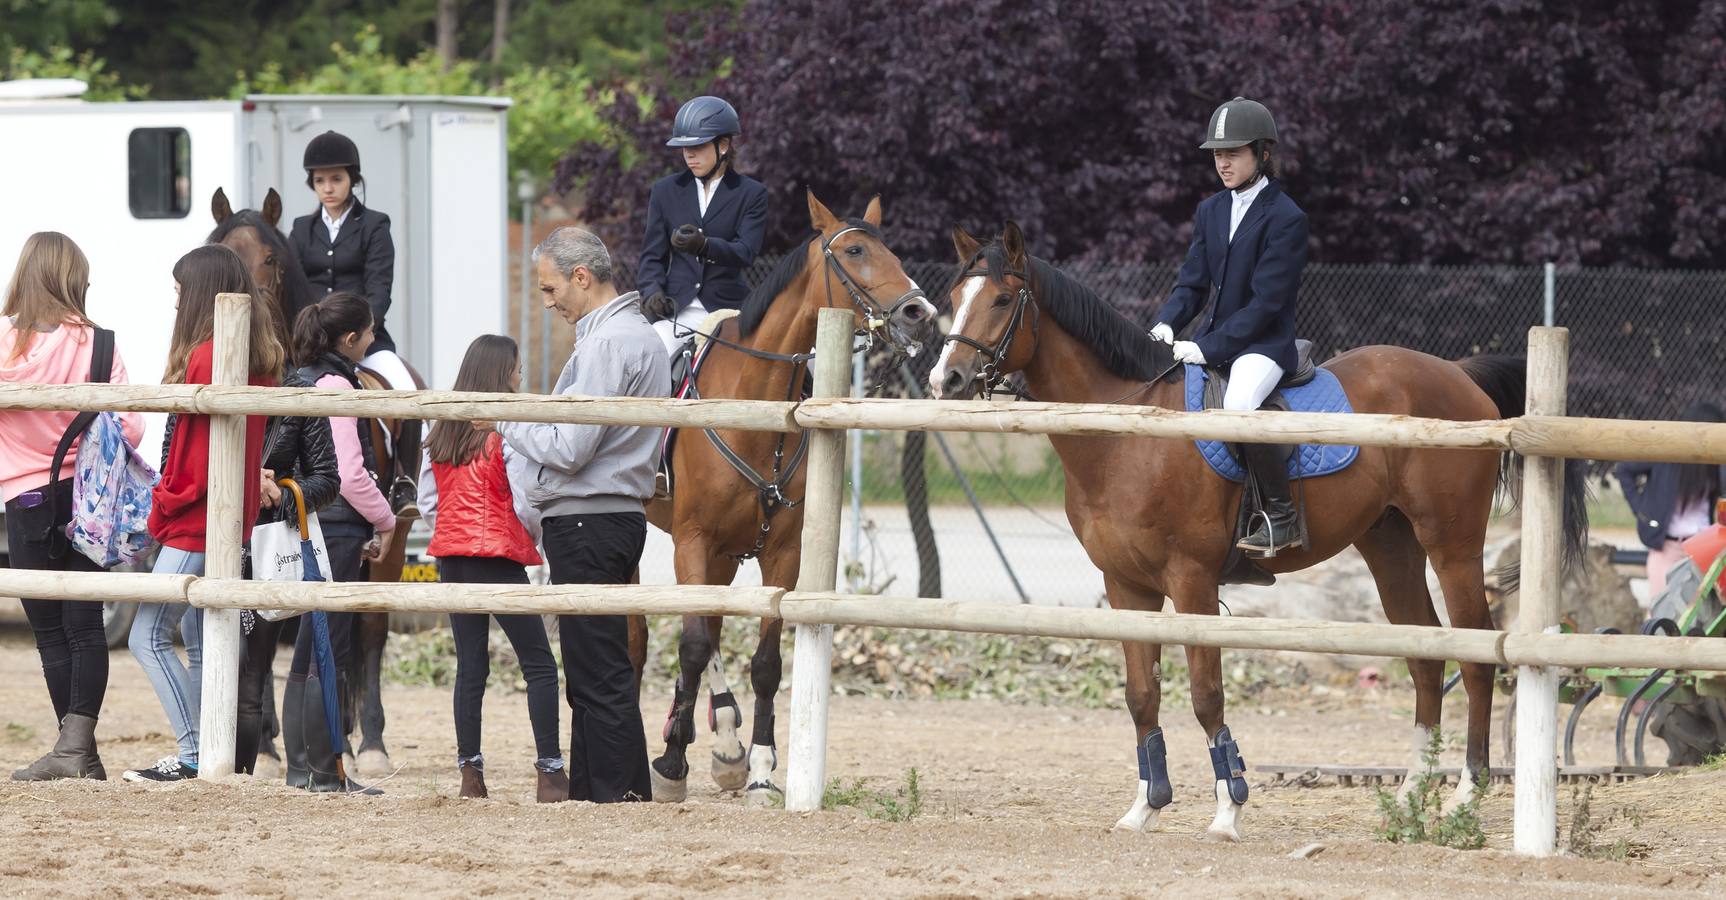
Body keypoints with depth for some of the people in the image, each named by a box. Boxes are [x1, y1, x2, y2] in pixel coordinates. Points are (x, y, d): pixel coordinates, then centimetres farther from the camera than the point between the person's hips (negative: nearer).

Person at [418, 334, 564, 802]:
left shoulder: (440, 433, 8)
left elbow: (427, 503, 10)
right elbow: (526, 504, -11)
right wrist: (538, 539, 8)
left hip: (451, 554, 6)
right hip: (498, 555, -6)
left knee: (470, 664, 10)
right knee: (538, 664, -2)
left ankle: (470, 772, 8)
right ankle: (550, 773, -8)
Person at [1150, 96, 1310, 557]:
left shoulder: (1286, 219, -12)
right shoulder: (1211, 211, 12)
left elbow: (1265, 301, -16)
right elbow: (1193, 282, 11)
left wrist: (1209, 347, -22)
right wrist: (1166, 324, -11)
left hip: (1263, 343, -8)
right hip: (1214, 341, 8)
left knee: (1239, 404, -36)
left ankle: (1280, 514, -26)